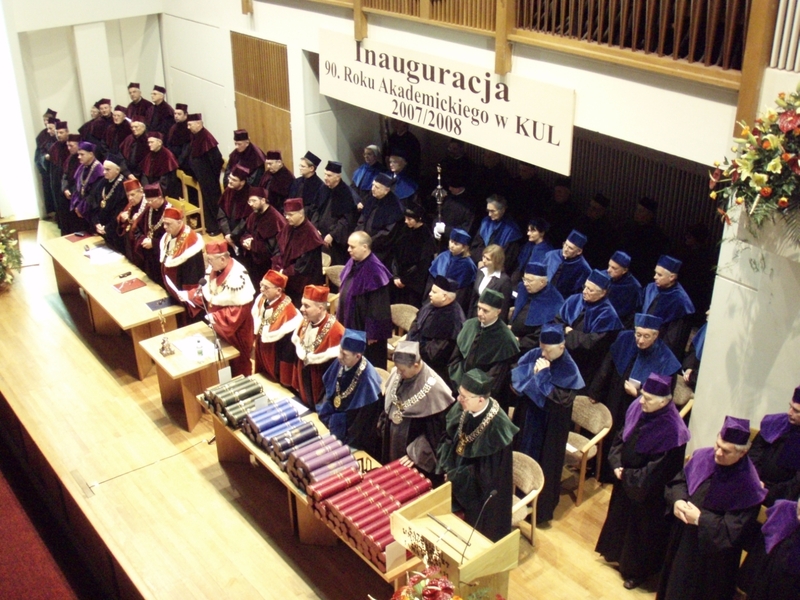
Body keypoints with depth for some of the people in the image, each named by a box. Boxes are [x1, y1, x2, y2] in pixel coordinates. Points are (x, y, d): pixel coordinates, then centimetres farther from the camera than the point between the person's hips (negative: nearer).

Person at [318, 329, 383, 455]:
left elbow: (365, 415, -22)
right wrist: (326, 415, -3)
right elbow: (329, 391, 6)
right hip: (334, 421, 6)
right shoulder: (340, 363, -10)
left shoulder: (367, 378, -30)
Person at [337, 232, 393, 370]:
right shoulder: (353, 264, 3)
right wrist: (339, 317, 18)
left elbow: (377, 307, -21)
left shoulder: (374, 270, -23)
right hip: (350, 324, 8)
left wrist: (372, 332, -18)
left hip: (365, 328, -8)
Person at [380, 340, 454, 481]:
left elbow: (438, 429, -20)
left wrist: (416, 454, -18)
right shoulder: (396, 374, -6)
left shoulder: (433, 388, -25)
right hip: (392, 447, 6)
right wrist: (383, 427, 10)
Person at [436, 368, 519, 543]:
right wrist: (447, 468, -10)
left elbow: (487, 470, -24)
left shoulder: (497, 426, -32)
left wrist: (456, 476, -17)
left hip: (481, 490, -6)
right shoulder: (461, 409, -14)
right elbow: (449, 439, 2)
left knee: (480, 531, 13)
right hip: (456, 479, 6)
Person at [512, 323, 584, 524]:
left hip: (550, 426, -5)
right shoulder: (532, 356, -7)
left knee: (543, 465, 9)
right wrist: (534, 375, -22)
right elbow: (515, 382, -6)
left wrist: (542, 375, -24)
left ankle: (540, 508, 26)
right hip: (527, 419, 5)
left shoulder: (569, 369, -20)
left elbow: (558, 399, -27)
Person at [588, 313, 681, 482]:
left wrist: (638, 393, -24)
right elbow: (606, 367, -2)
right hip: (613, 402, 4)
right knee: (607, 438, 21)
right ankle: (603, 471, 44)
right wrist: (595, 392, 2)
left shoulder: (664, 358, -21)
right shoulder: (625, 340, -12)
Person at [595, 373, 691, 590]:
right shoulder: (637, 408, -13)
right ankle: (618, 553, 53)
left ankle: (637, 570, 38)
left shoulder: (672, 431, -32)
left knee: (642, 529, 15)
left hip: (648, 493, -7)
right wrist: (616, 465, -11)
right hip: (625, 480, 7)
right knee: (620, 517, 27)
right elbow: (621, 437, 1)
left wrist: (627, 476, -17)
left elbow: (657, 471, -25)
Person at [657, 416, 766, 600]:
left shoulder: (748, 486, -26)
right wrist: (677, 500, -17)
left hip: (712, 554, -5)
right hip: (682, 539, 6)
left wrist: (700, 519, -24)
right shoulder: (703, 456, -10)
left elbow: (735, 531, -25)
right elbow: (679, 481, 3)